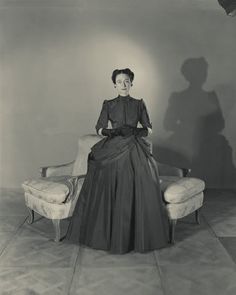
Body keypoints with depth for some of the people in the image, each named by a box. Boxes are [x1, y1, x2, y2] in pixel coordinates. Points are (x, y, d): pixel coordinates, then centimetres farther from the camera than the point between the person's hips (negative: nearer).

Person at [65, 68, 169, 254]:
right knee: (111, 194, -4)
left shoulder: (139, 104, 9)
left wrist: (136, 131, -10)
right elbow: (99, 128, 6)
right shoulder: (108, 105, 7)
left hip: (135, 152, 1)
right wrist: (111, 131, -14)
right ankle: (110, 236, 11)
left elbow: (149, 128, 9)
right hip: (113, 151, 0)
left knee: (137, 193, -4)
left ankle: (138, 237, 12)